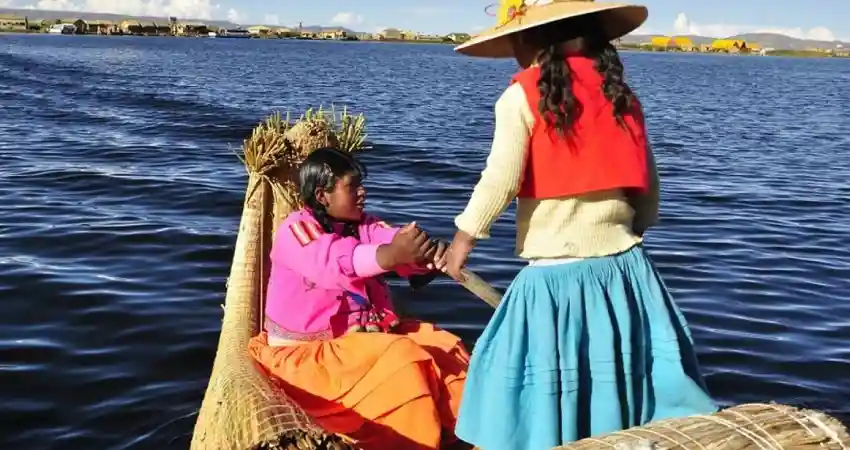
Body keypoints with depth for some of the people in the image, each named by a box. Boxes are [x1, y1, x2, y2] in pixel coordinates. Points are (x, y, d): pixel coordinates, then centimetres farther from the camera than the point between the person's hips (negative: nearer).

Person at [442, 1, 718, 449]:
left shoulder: (523, 96, -6)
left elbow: (500, 180, -10)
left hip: (556, 276, -5)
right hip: (624, 268, 6)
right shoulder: (620, 92, 10)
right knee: (625, 384, 13)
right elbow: (648, 182, 13)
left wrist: (464, 237, 2)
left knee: (548, 400, 5)